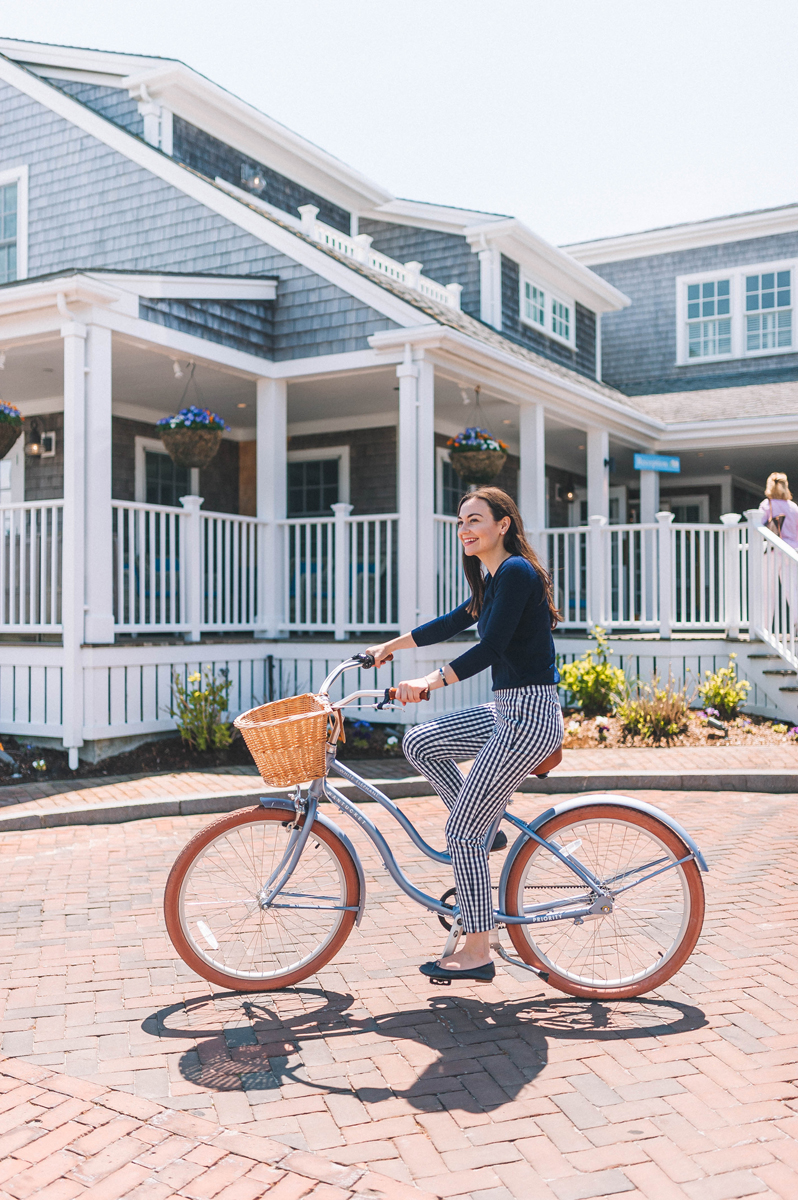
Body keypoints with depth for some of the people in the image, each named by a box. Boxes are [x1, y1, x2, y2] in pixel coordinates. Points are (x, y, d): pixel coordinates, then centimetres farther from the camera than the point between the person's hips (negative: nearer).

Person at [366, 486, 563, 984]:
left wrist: (432, 681, -30)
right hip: (509, 710, 10)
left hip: (530, 718, -10)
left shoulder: (517, 572, -15)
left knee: (462, 832, -4)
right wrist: (390, 646, 34)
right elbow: (455, 622, 28)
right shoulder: (494, 579, 15)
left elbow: (491, 647, -24)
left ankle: (478, 952, 8)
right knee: (420, 743, 13)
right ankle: (487, 831, 19)